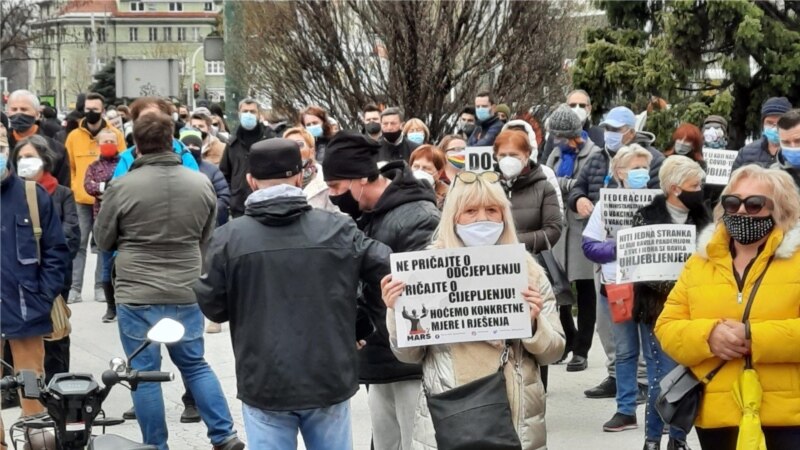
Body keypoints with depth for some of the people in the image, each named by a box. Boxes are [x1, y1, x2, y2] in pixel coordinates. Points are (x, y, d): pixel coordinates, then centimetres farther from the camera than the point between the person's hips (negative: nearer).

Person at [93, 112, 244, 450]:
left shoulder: (122, 187, -13)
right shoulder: (202, 183, -2)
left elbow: (103, 240, 0)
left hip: (137, 294, -4)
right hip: (187, 292, 4)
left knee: (145, 373, 7)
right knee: (194, 364, 19)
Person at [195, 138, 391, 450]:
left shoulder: (229, 238, -7)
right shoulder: (339, 229, -3)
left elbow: (212, 307, -2)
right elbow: (390, 275, -2)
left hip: (265, 385, -1)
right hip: (329, 380, 1)